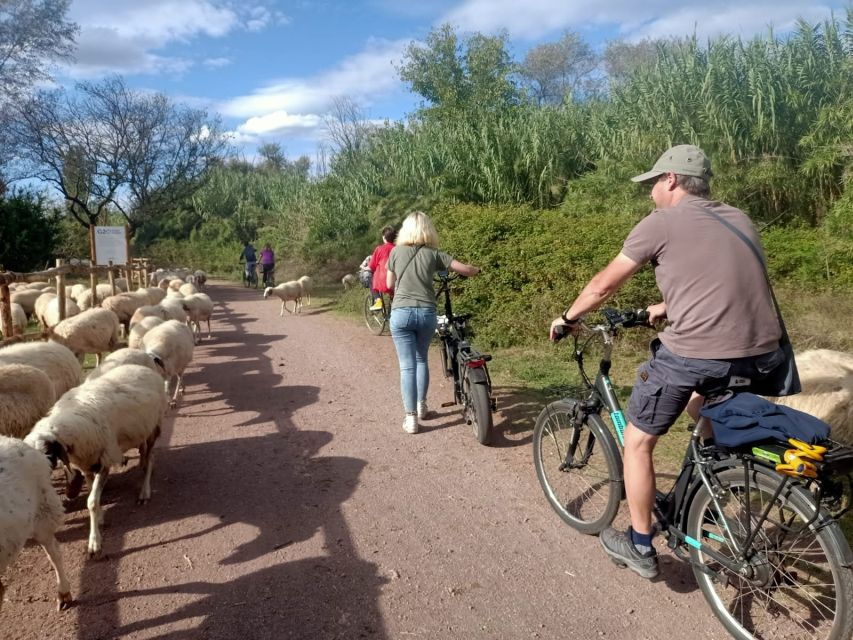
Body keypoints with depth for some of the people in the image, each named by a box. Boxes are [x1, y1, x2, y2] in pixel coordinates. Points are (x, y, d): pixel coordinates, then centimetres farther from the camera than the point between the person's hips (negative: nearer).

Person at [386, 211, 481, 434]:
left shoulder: (396, 252, 4)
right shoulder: (433, 254, 4)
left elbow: (390, 284, 13)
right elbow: (466, 269, 1)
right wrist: (477, 270, 24)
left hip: (401, 313, -1)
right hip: (426, 313, 1)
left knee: (407, 366, 1)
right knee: (421, 359, 22)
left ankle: (411, 418, -1)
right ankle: (421, 406, 31)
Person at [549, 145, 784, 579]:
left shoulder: (660, 223, -1)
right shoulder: (739, 220, 17)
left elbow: (604, 285, 6)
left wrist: (567, 318, 22)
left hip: (693, 354, -7)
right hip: (761, 356, 7)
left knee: (637, 443, 14)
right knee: (699, 404, 38)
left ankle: (640, 548, 25)